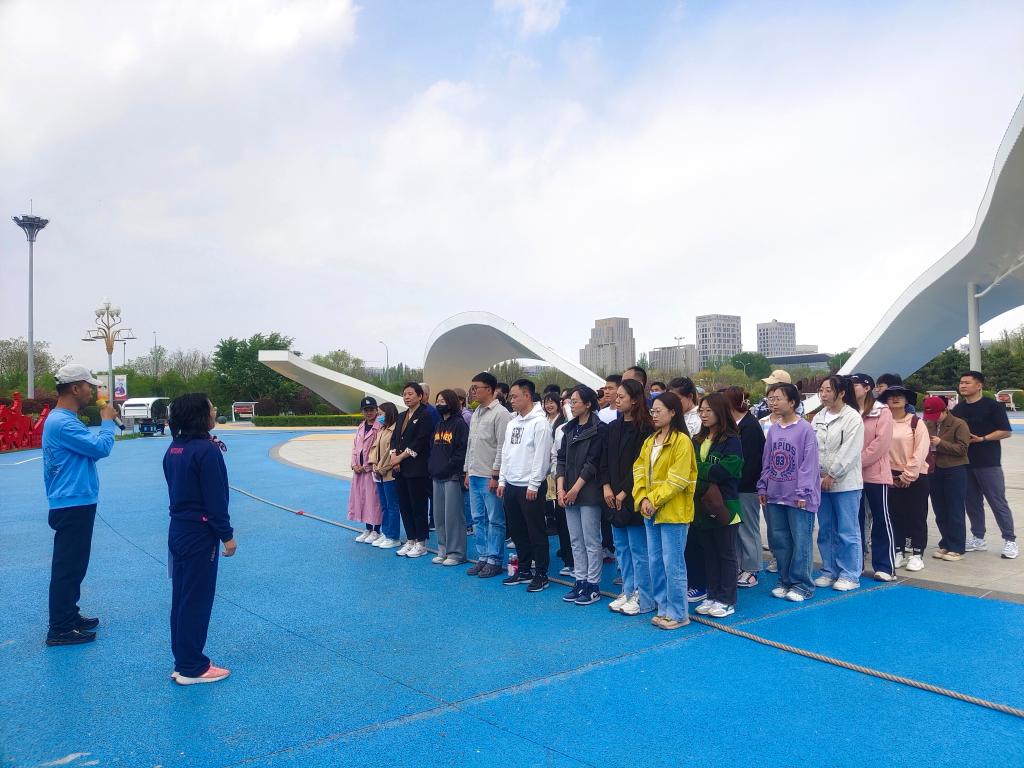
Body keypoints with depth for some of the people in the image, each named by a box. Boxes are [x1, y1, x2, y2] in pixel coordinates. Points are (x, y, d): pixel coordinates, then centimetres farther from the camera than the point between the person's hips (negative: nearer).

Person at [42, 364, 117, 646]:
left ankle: (69, 616, 30)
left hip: (76, 503, 11)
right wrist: (108, 421, -9)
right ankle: (60, 629, 5)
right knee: (67, 567, -3)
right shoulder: (62, 423, -20)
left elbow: (89, 450, 18)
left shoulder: (64, 420, 14)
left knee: (73, 565, 19)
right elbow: (101, 447, -21)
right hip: (72, 506, -11)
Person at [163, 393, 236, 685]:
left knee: (181, 596, 16)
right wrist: (227, 536, -11)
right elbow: (215, 498, -19)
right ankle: (192, 668, 12)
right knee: (197, 598, 2)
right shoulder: (206, 450, -19)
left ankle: (183, 660, 27)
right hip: (199, 534, -8)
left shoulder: (174, 448, 6)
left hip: (178, 529, 8)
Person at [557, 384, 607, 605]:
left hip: (588, 493, -7)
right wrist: (561, 488, -1)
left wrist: (576, 489, -12)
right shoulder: (569, 429, 13)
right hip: (569, 493, 7)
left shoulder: (599, 429, -8)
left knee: (591, 541, -1)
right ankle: (580, 581, 20)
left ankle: (593, 585, 7)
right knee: (576, 540, 12)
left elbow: (593, 463, -12)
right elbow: (562, 459, 10)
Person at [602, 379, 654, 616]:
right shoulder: (613, 428, 11)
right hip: (614, 498, 8)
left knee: (638, 548, -1)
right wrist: (606, 487, -1)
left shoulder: (645, 429, -11)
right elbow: (605, 461, 12)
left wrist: (624, 492, -13)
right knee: (621, 547, 14)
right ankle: (628, 592, 25)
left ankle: (644, 599, 9)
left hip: (633, 498, -7)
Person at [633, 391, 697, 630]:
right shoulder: (650, 441, 12)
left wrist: (655, 500, -16)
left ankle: (678, 614, 10)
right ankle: (664, 608, 25)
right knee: (655, 562, 13)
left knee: (673, 564, -2)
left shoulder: (682, 441, -12)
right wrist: (642, 498, -7)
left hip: (673, 511, -8)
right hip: (651, 511, 8)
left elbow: (677, 480, -17)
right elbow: (639, 471, 8)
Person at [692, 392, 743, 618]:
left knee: (726, 554, 5)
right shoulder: (697, 440, 11)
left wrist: (696, 468, -12)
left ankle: (727, 601, 14)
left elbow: (722, 471, -20)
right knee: (709, 553, 14)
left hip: (724, 506, -6)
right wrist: (707, 472, -13)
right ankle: (713, 596, 25)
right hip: (701, 505, 6)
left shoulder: (731, 441, -10)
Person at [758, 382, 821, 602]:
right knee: (779, 540, 11)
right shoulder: (772, 429, 8)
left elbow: (809, 463, -11)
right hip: (774, 496, 6)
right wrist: (763, 487, 11)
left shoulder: (805, 429, -10)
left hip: (798, 499, -6)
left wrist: (802, 493, -13)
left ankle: (801, 584, 12)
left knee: (800, 541, 1)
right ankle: (785, 581, 24)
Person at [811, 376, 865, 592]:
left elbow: (849, 451, -14)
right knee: (825, 530, 12)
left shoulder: (852, 418, -8)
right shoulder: (818, 418, 11)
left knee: (847, 531, 1)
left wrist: (832, 475, -13)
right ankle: (829, 571, 24)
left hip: (845, 483, -6)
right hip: (821, 482, 6)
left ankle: (849, 575, 11)